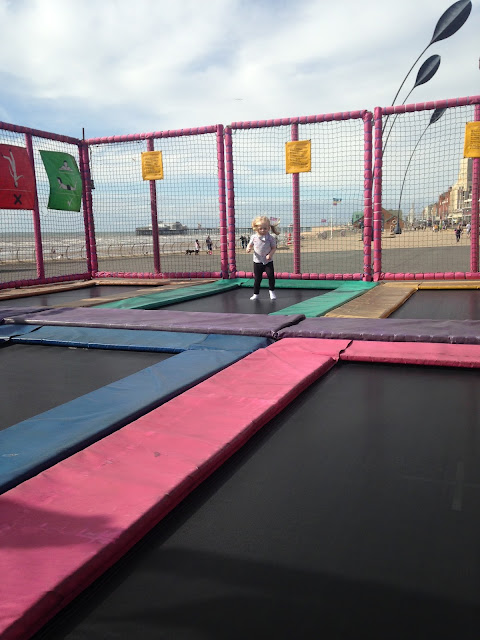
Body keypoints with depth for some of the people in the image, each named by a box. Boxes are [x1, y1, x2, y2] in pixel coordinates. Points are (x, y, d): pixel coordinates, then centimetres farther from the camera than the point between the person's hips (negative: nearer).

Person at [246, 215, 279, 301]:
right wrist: (248, 249, -14)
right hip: (257, 261, 1)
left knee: (271, 276, -5)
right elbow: (250, 245, 10)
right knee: (257, 278, 7)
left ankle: (271, 291, 16)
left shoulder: (270, 238, -7)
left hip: (268, 261, -1)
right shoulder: (254, 237, -3)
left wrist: (270, 254, -20)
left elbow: (274, 248, -3)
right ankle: (255, 293, 17)